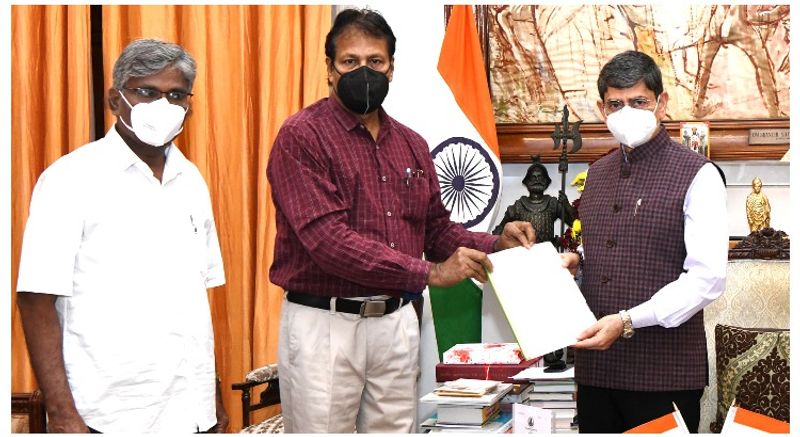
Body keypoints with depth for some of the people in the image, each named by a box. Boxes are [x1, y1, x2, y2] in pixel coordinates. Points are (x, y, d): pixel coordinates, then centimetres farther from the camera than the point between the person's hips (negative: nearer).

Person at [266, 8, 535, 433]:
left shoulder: (411, 144, 12)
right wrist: (429, 273, -24)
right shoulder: (303, 136, -10)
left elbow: (437, 227, 17)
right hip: (324, 322, -6)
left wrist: (495, 244, -4)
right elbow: (327, 239, -21)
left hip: (396, 320, 6)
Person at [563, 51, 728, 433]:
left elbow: (706, 278, -15)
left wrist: (627, 322, -21)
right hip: (595, 367, 6)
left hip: (663, 373, -6)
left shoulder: (697, 175, -7)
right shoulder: (598, 173, 15)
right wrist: (576, 259, 5)